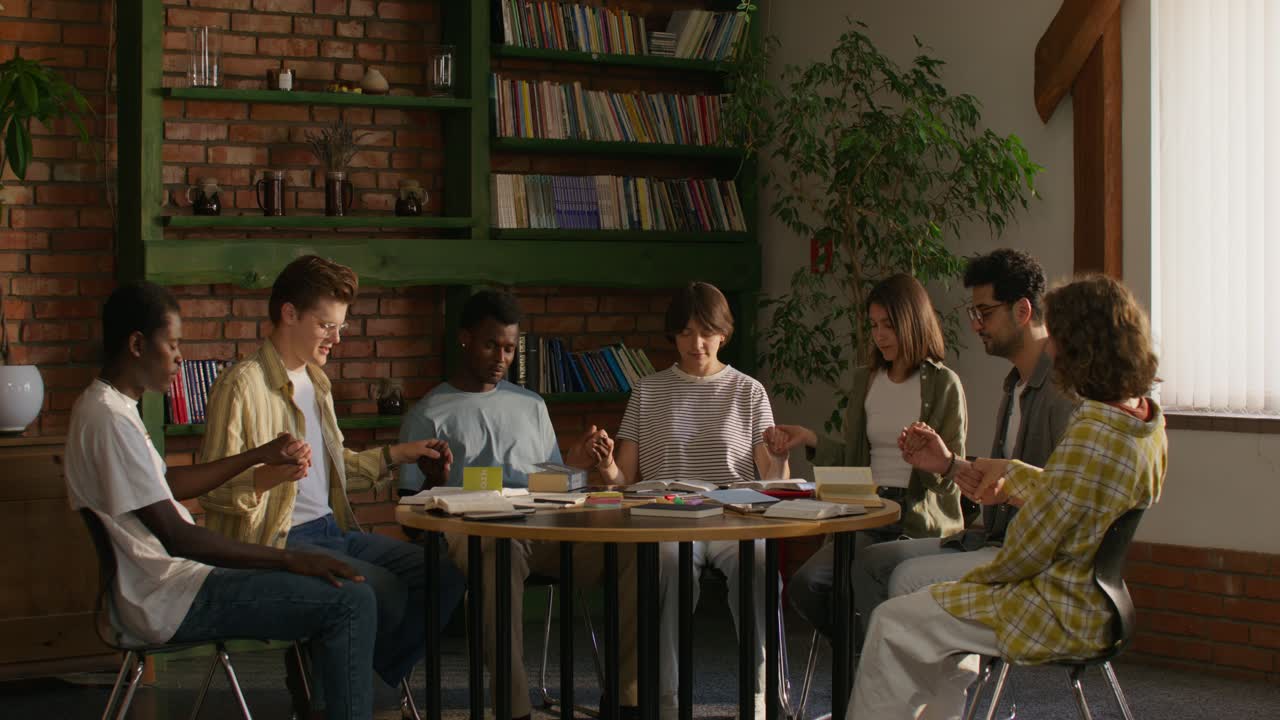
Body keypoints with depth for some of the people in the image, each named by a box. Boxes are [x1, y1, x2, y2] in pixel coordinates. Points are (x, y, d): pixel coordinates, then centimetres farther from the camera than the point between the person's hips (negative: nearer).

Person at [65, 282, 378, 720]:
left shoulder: (104, 406, 12)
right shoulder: (110, 419, -20)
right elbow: (175, 536, -23)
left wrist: (260, 456, 23)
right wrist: (290, 559, -20)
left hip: (156, 585, 11)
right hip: (168, 602, -11)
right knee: (351, 599, -17)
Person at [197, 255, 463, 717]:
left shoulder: (316, 382, 19)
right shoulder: (243, 385, -11)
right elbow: (214, 489, -15)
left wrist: (396, 455, 21)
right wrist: (268, 475, -33)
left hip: (332, 529, 9)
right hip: (278, 541, -9)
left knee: (442, 574, -7)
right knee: (383, 589, -28)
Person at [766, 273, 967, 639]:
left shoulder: (943, 384, 0)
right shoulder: (866, 380, 17)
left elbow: (956, 473, -2)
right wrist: (809, 440, 8)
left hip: (923, 525, -5)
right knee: (804, 585, -20)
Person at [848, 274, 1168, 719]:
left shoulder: (1090, 437, -28)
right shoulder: (1146, 424, 1)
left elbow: (1031, 547, -21)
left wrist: (979, 578, -4)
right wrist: (1012, 473, 27)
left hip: (1059, 616, -10)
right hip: (1097, 603, 10)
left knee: (894, 624, 4)